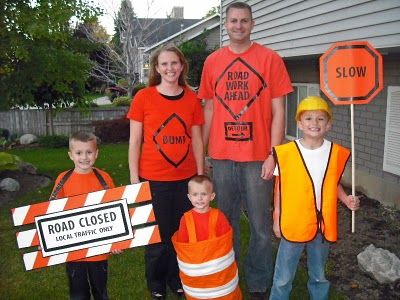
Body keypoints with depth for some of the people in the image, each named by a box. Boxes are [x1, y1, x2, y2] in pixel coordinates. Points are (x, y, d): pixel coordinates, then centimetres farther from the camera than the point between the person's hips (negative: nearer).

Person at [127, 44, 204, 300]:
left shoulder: (192, 98, 3)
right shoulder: (143, 97, -4)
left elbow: (197, 140, 8)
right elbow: (135, 141, -2)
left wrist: (200, 175, 8)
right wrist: (134, 178, -4)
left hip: (186, 178, 2)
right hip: (153, 179, -2)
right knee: (158, 234, 10)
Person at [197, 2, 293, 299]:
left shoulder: (270, 59, -1)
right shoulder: (212, 62, 8)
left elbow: (278, 112, -3)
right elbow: (209, 111, 11)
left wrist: (273, 155, -9)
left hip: (258, 157, -2)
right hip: (221, 157, 3)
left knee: (261, 224, 7)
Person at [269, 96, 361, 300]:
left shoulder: (336, 153, -3)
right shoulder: (287, 152, -11)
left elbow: (333, 183, 9)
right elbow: (280, 187, -2)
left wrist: (346, 199, -9)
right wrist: (277, 218, 1)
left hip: (322, 224, 3)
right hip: (293, 224, -2)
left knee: (319, 275, 22)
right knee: (283, 278, 9)